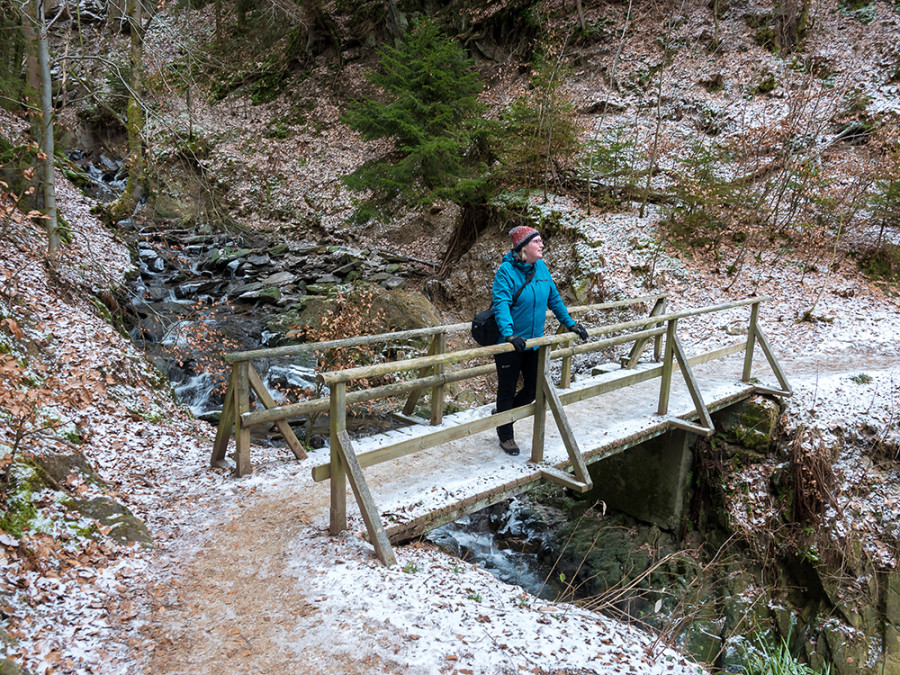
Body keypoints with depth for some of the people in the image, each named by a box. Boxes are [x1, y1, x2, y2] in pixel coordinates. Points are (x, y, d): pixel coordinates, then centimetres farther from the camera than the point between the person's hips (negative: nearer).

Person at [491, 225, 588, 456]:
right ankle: (505, 435, 28)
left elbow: (554, 298, 14)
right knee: (507, 390, 8)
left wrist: (570, 324, 15)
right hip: (510, 343, -6)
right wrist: (508, 333, -41)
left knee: (533, 389, 13)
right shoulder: (506, 271, -17)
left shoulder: (541, 268, 3)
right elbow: (501, 304, -27)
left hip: (534, 342, 7)